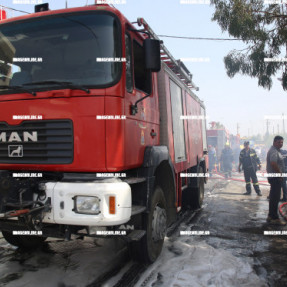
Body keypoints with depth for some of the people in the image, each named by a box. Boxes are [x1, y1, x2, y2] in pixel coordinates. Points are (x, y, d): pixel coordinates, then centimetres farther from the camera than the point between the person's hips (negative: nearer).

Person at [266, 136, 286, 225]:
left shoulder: (276, 151, 18)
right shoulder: (273, 151, -17)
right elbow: (273, 164, -29)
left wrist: (280, 174, 14)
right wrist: (280, 174, -19)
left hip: (275, 177, 11)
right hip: (275, 177, -11)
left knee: (273, 198, 15)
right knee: (275, 198, -6)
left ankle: (271, 216, 24)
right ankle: (275, 218, -1)